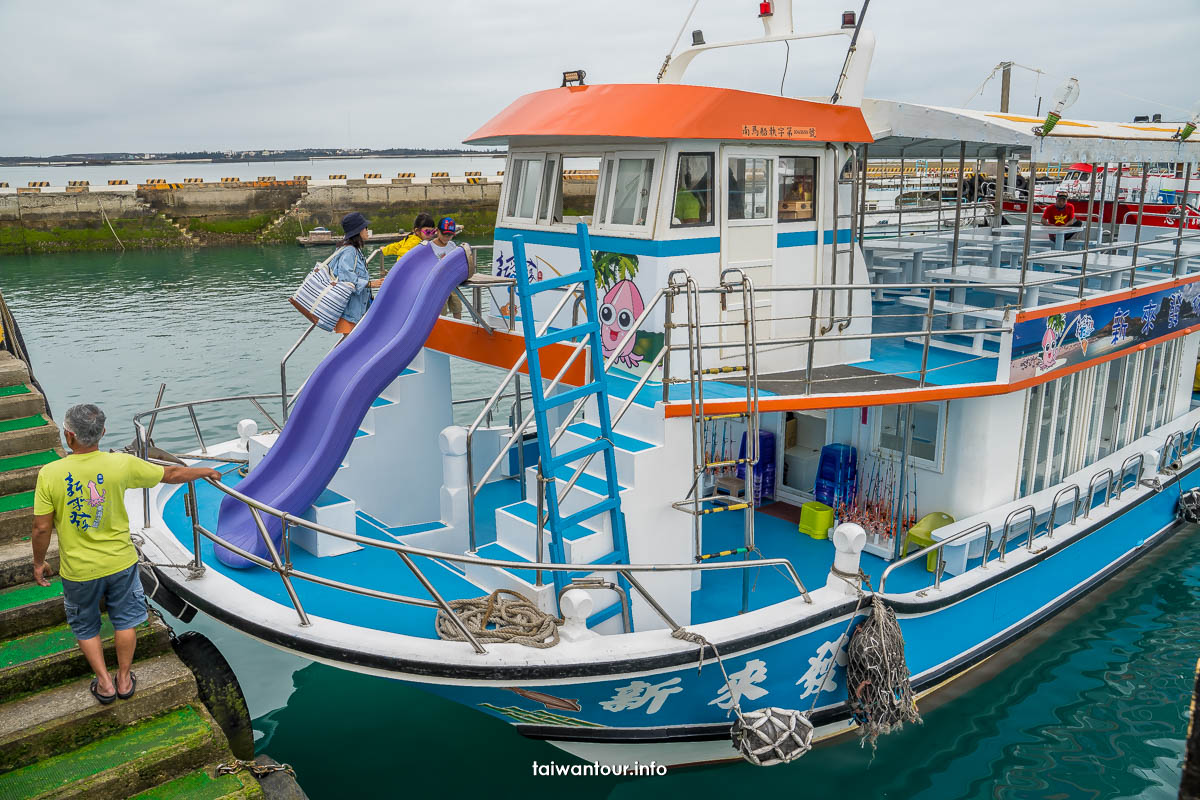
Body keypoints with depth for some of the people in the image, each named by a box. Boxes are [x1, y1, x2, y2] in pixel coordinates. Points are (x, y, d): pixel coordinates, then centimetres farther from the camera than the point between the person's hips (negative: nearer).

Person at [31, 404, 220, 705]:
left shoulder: (50, 474, -19)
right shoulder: (121, 464, -16)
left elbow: (42, 527, -13)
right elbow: (171, 474, -3)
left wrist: (39, 562, 5)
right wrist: (206, 471, 16)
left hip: (78, 570, -1)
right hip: (120, 562, 1)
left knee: (85, 626, 22)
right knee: (125, 620, 21)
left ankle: (104, 683, 29)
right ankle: (124, 679, 32)